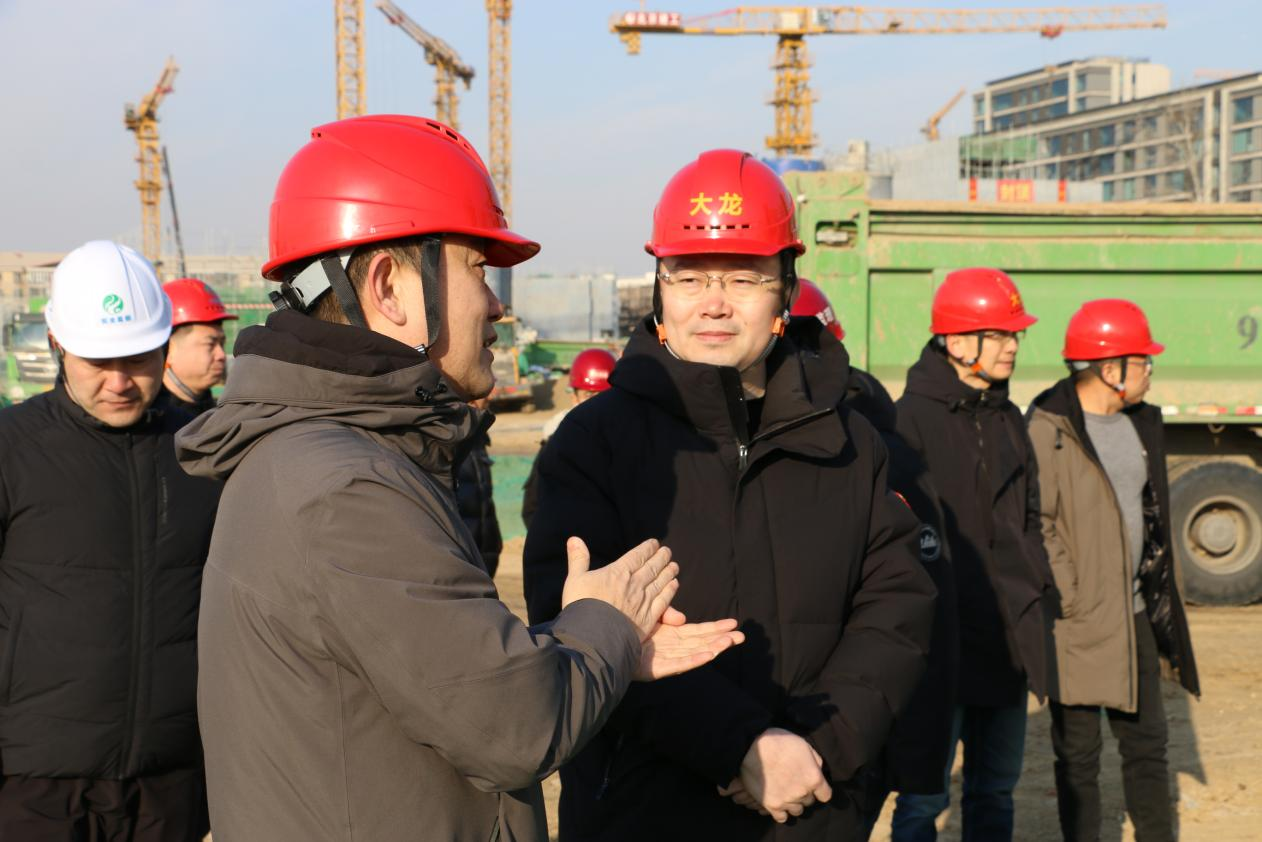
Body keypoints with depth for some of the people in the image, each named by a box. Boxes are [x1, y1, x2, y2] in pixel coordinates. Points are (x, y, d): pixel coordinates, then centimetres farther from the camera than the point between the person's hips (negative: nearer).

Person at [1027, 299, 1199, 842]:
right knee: (1078, 755, 5)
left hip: (1137, 616, 7)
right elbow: (1035, 526, -17)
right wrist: (1072, 599, -17)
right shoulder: (1049, 429, -14)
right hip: (1079, 625, -7)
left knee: (1146, 744, 16)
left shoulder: (1141, 422, 11)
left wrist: (1160, 596, 16)